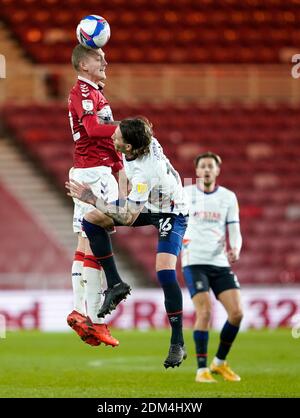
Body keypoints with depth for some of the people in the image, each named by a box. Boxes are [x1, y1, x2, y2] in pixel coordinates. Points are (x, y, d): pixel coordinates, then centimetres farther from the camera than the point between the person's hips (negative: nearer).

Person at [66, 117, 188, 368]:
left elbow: (128, 218, -32)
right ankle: (115, 285, 2)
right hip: (147, 204, 9)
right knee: (90, 221, -5)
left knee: (165, 271, -25)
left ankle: (178, 344, -16)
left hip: (171, 213, -9)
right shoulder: (146, 141, -17)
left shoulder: (145, 173, -37)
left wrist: (93, 199, -29)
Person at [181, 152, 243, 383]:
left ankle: (220, 362, 14)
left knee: (237, 312, -7)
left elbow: (234, 231, 3)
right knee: (204, 312, -17)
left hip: (220, 262, 3)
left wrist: (235, 249, -15)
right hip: (194, 262, -3)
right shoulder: (185, 194, 2)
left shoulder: (228, 197, 7)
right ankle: (202, 369, -8)